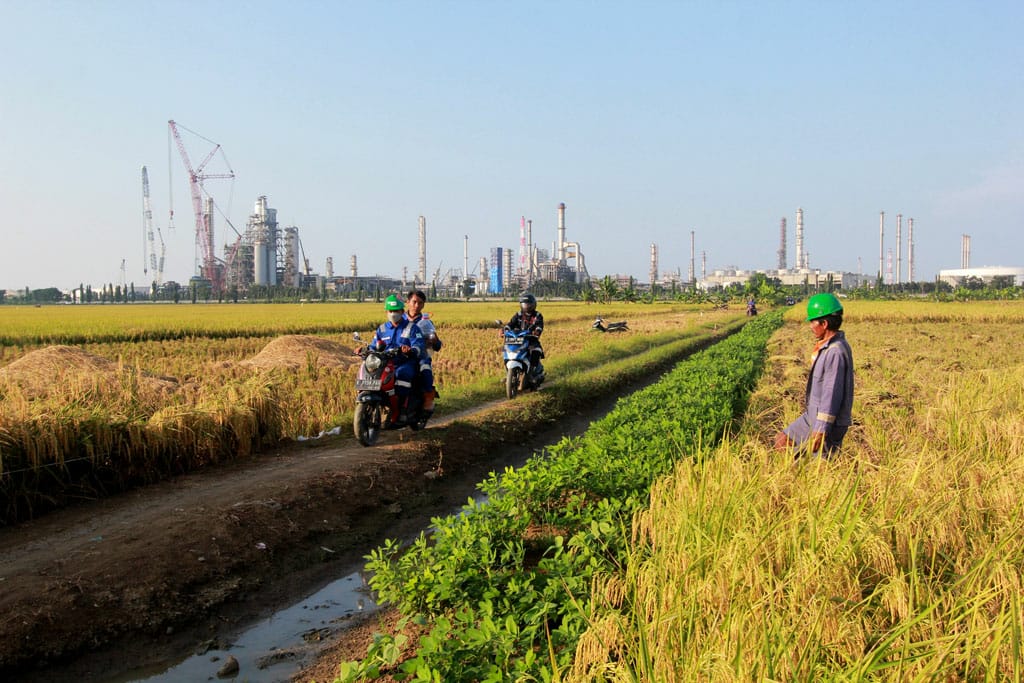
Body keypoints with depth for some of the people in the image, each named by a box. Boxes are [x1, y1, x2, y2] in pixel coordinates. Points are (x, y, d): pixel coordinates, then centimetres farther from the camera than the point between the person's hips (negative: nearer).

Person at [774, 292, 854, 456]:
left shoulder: (836, 352, -24)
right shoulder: (827, 347, 6)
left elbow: (832, 394, -25)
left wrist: (820, 430, -24)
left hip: (828, 423, -10)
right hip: (813, 416, 10)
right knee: (782, 442, 15)